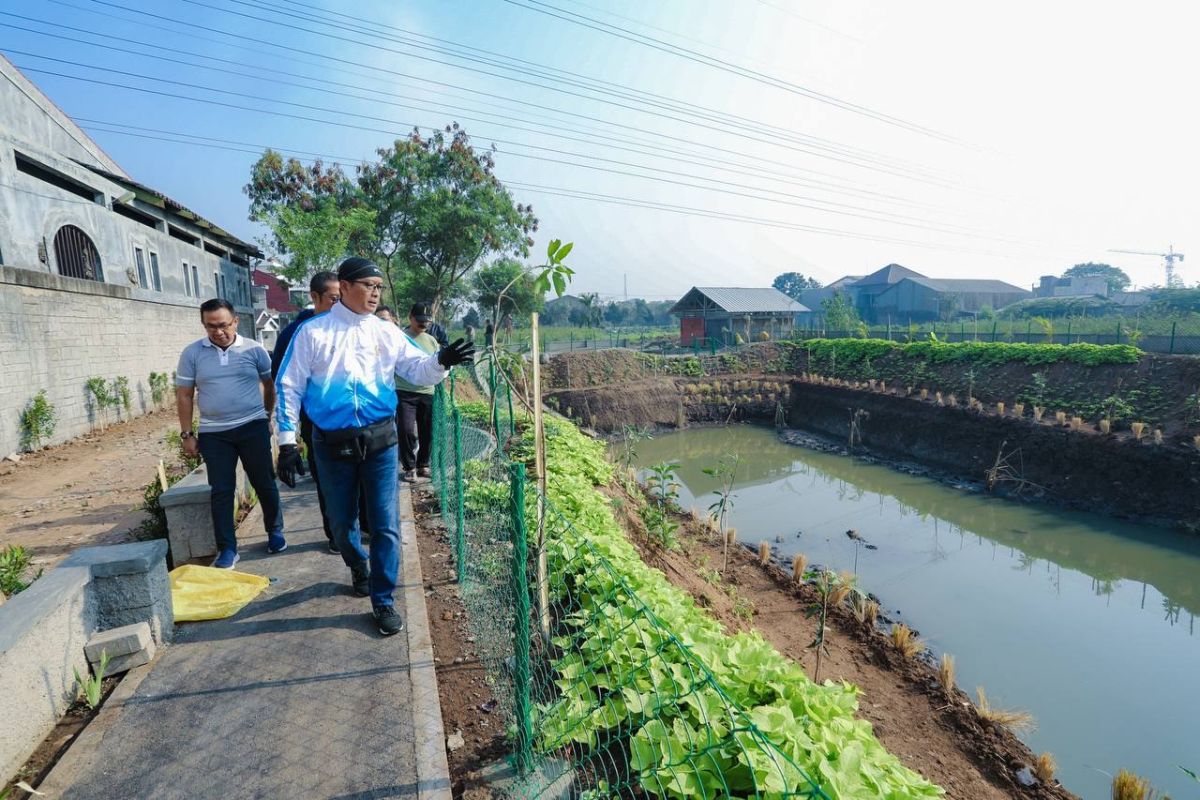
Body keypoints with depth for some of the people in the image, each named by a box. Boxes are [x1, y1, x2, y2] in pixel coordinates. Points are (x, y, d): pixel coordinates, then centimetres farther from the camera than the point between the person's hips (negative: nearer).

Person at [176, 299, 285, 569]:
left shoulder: (254, 349, -2)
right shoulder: (192, 353, 0)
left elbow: (269, 384, 10)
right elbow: (184, 395, 4)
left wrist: (267, 416, 14)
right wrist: (187, 434, 2)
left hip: (253, 427, 0)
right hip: (213, 433, 1)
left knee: (265, 483, 9)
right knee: (221, 491, 4)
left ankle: (275, 532, 27)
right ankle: (227, 548, 13)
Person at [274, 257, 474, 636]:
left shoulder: (387, 333, 4)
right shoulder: (312, 331, -1)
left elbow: (418, 370, -2)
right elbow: (289, 387, 0)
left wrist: (442, 360, -25)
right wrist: (287, 442, -4)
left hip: (379, 441, 1)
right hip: (332, 445, 0)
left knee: (385, 525, 1)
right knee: (342, 523, 16)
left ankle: (383, 601, 16)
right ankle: (359, 568, 46)